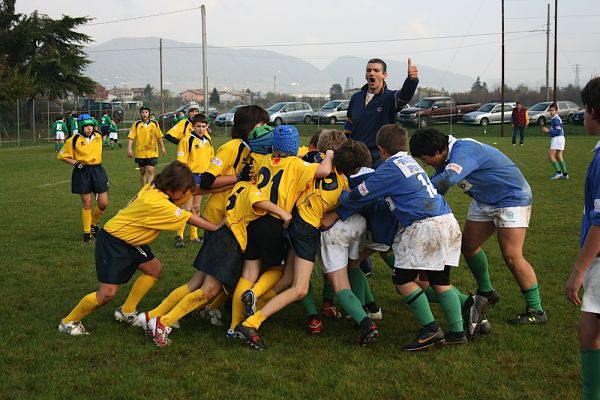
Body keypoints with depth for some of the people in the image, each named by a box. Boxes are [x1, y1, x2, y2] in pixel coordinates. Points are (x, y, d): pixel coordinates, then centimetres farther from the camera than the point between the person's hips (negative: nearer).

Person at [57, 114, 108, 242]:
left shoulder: (98, 137, 4)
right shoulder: (74, 140, -8)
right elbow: (62, 155, 0)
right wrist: (75, 163, -10)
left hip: (98, 170, 4)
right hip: (82, 172, -3)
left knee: (103, 203, -1)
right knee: (86, 204, 0)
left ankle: (93, 224, 26)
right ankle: (87, 232, 14)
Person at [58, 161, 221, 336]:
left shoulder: (154, 188, -7)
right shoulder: (157, 203, -30)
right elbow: (189, 219, -22)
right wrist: (217, 228, -14)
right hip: (112, 243, -10)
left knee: (154, 269, 12)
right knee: (107, 293, -11)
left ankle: (126, 311, 22)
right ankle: (69, 322, 8)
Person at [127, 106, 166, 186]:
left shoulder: (154, 124, 2)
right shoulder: (136, 124, -3)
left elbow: (159, 136, 10)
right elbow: (131, 137, -6)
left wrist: (162, 147, 7)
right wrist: (129, 149, -16)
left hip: (152, 152, -1)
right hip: (140, 153, 1)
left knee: (150, 171, -12)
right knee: (142, 171, 11)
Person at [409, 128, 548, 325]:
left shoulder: (464, 150, -30)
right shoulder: (448, 158, 1)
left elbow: (448, 178, -47)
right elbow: (436, 187, 9)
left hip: (512, 199, -10)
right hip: (484, 201, 10)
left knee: (512, 256, -14)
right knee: (468, 245, 10)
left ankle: (536, 310, -6)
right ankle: (486, 292, 29)